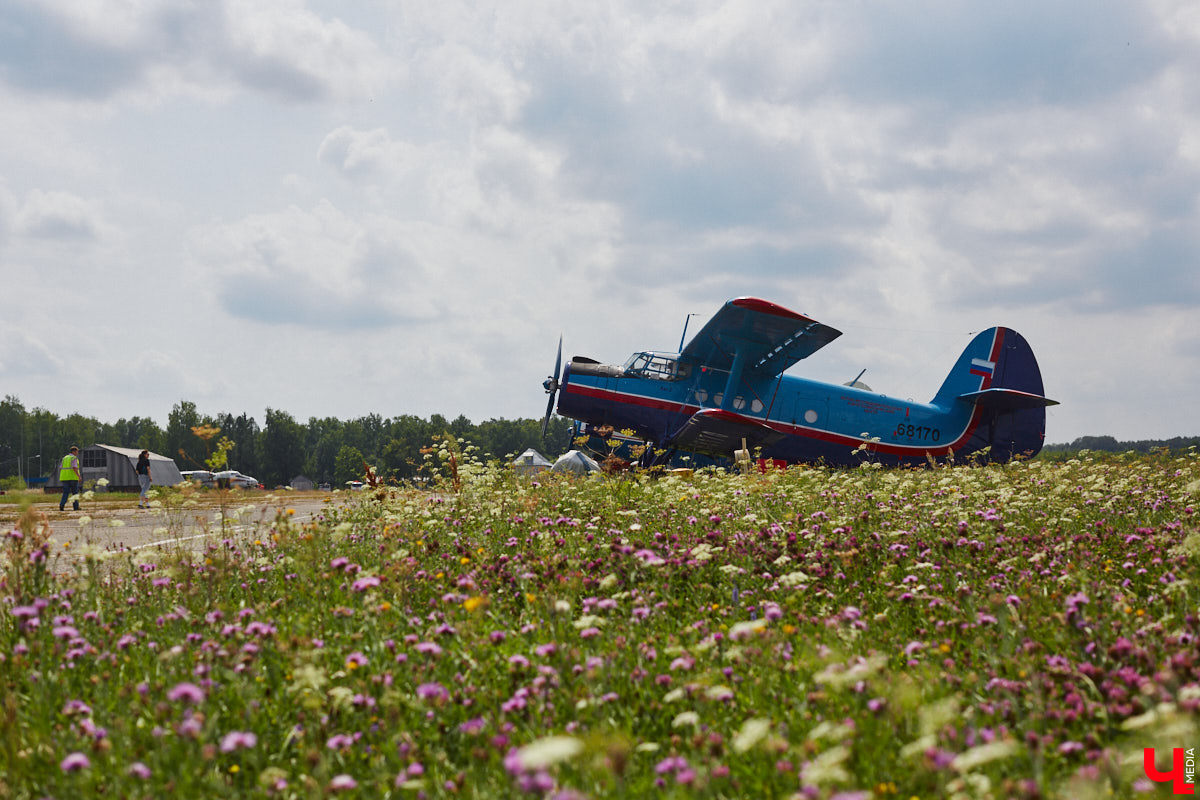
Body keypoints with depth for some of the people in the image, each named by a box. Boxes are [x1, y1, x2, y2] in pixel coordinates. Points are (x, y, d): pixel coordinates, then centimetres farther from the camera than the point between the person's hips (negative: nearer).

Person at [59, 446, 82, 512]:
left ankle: (61, 505, -16)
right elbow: (74, 468, -19)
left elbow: (60, 468, 13)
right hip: (73, 478, -5)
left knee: (65, 493, 2)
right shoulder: (74, 458, -6)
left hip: (65, 478, 5)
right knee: (75, 493, 6)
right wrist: (79, 476, -16)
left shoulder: (64, 458, 15)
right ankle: (76, 507, 9)